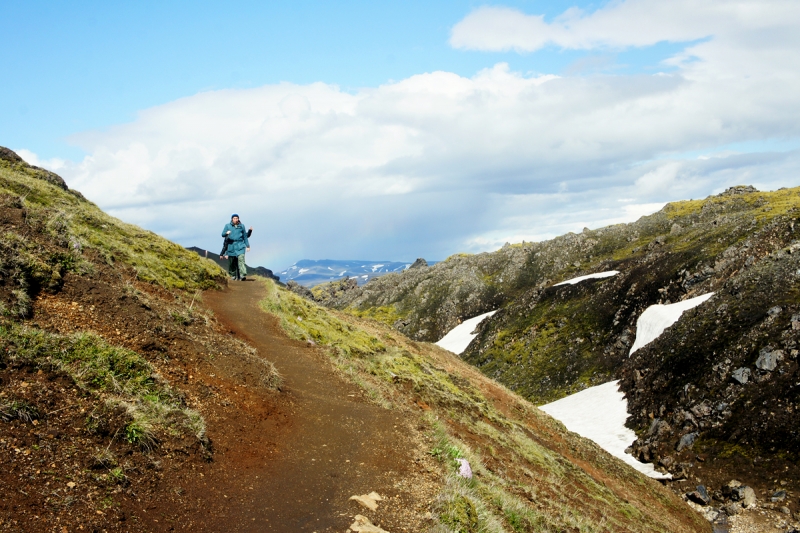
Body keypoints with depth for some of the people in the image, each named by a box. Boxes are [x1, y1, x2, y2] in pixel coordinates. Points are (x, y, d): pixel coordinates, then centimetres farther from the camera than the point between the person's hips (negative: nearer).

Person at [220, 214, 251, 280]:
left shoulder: (241, 226, 10)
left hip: (240, 245, -1)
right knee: (231, 262, 5)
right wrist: (226, 233, -21)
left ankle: (243, 275, -23)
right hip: (231, 246, 1)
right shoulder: (227, 226, 7)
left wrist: (247, 245, 14)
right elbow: (223, 234, 2)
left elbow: (245, 236, 16)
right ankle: (233, 275, 22)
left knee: (241, 259, -15)